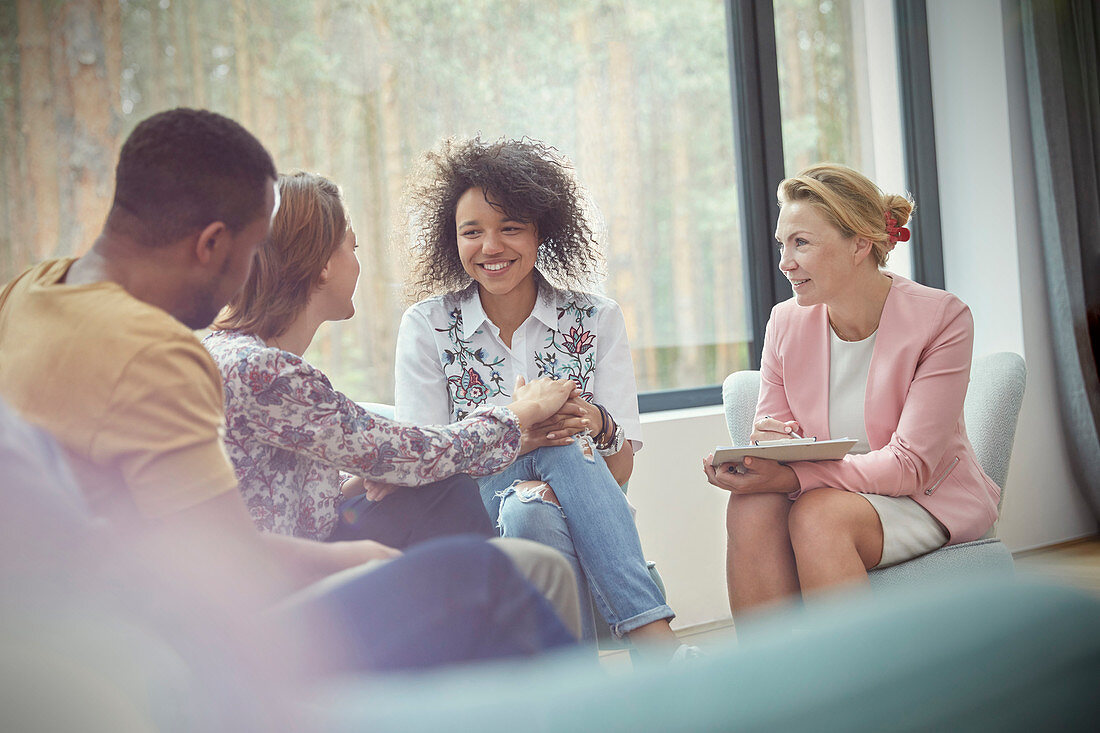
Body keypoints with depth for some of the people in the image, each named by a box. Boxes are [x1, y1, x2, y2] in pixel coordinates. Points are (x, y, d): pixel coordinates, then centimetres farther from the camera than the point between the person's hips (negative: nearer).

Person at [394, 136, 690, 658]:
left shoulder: (596, 321, 3)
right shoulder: (427, 327, 1)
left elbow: (621, 470, -1)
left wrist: (599, 428, -26)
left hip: (575, 522, 1)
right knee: (544, 479, -32)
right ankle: (654, 640, -33)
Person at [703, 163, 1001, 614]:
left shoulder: (940, 317, -13)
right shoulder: (786, 322, 2)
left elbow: (910, 465, -19)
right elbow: (770, 431, 6)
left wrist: (791, 476, -32)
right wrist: (761, 443, -22)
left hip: (928, 502, -4)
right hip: (827, 494, 4)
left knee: (818, 513, -34)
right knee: (751, 508, -29)